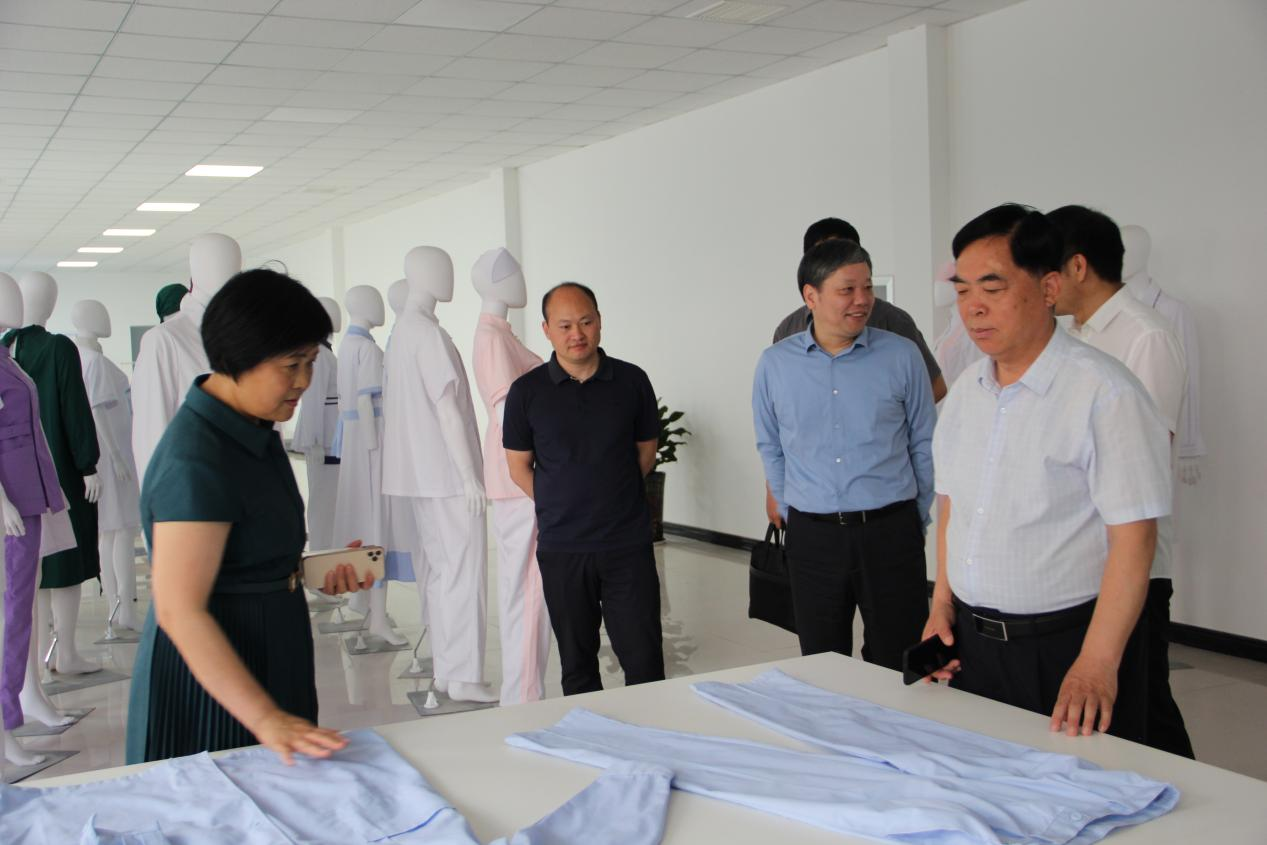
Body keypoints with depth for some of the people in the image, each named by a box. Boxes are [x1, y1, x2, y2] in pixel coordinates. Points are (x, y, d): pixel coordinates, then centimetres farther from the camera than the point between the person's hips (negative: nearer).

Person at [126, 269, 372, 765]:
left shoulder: (251, 431, 7)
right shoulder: (196, 460, -23)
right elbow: (179, 611, -27)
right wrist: (266, 719, -30)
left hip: (270, 664, 9)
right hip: (210, 688, -9)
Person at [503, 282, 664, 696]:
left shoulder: (632, 381, 0)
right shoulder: (527, 391, -2)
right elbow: (519, 466, 7)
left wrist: (608, 495, 9)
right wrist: (560, 506, 6)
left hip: (628, 542, 0)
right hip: (561, 548, 0)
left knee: (644, 658, -2)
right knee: (577, 662, 11)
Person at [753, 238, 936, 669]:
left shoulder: (901, 355, -3)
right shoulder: (775, 363, 1)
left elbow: (924, 444, 5)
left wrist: (917, 521, 8)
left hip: (890, 532, -1)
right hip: (812, 537, 1)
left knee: (896, 672, 6)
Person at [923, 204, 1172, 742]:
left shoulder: (1104, 392, -15)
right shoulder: (965, 391, 7)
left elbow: (1134, 536, -18)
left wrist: (1097, 665, -21)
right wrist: (943, 604, 8)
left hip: (1063, 645, -6)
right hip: (970, 639, 6)